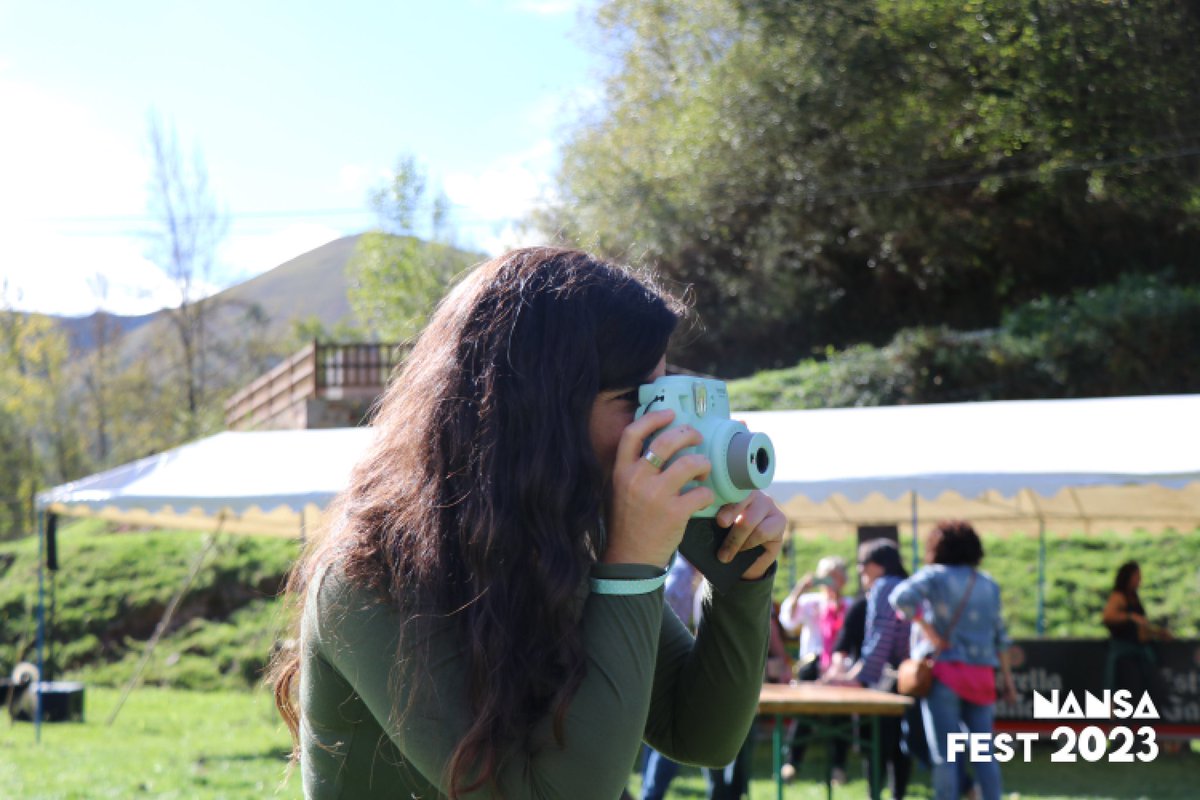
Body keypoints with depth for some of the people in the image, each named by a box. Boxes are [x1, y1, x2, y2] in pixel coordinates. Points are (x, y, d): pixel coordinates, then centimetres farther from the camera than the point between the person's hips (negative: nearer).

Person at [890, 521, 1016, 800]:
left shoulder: (934, 575, -1)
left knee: (944, 754, -2)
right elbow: (999, 636, 13)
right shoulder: (989, 585, 13)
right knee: (984, 752, 7)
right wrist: (1007, 679, 16)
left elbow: (902, 597, -20)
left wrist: (929, 632, -13)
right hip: (981, 675, 4)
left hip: (944, 673, -4)